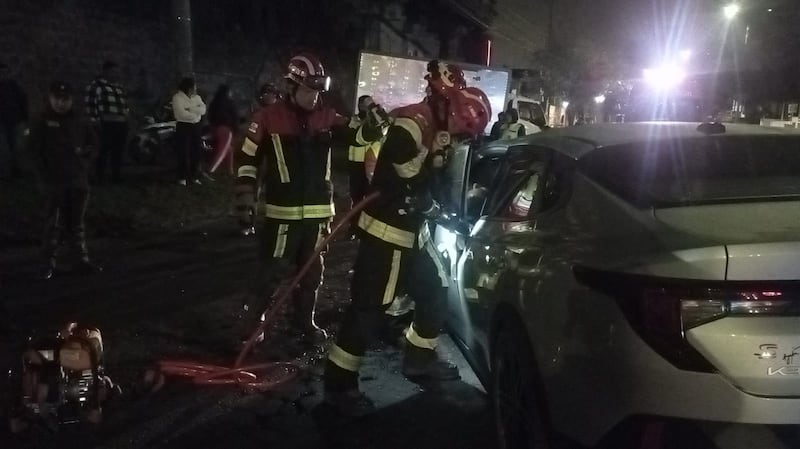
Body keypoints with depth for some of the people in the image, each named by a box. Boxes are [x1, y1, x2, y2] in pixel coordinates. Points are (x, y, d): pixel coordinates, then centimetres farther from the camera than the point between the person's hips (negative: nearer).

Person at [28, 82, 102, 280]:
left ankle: (82, 259, 15)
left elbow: (93, 143, 21)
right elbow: (33, 151, -1)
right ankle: (48, 263, 4)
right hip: (54, 182, -3)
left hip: (79, 181, 4)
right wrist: (44, 176, -8)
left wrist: (83, 151, 1)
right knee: (54, 224, -2)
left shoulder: (79, 123, 10)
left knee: (76, 223, 10)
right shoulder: (42, 123, 0)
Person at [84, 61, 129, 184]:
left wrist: (126, 116, 19)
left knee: (118, 151, 6)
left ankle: (117, 176, 14)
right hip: (106, 124, -6)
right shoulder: (96, 85, -1)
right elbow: (89, 104, -6)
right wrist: (95, 120, -10)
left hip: (121, 125, 6)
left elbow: (125, 104, 31)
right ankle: (100, 177, 4)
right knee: (104, 151, -6)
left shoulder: (119, 87, 21)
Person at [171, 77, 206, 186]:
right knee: (183, 153, -4)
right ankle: (182, 177, 4)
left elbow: (203, 110, -3)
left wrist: (190, 109, -16)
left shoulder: (197, 97, 12)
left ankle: (193, 176, 15)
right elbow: (182, 114, -19)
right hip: (183, 127, -6)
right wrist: (196, 112, -6)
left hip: (196, 127, 6)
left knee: (196, 152, 6)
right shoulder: (177, 97, -8)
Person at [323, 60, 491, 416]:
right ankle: (339, 384, 5)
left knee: (436, 291, 18)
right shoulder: (412, 126, -21)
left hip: (412, 230, 10)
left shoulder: (437, 129, 11)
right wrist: (430, 207, -9)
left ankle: (419, 359, 36)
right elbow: (401, 187, -24)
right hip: (387, 231, -10)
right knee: (369, 306, -6)